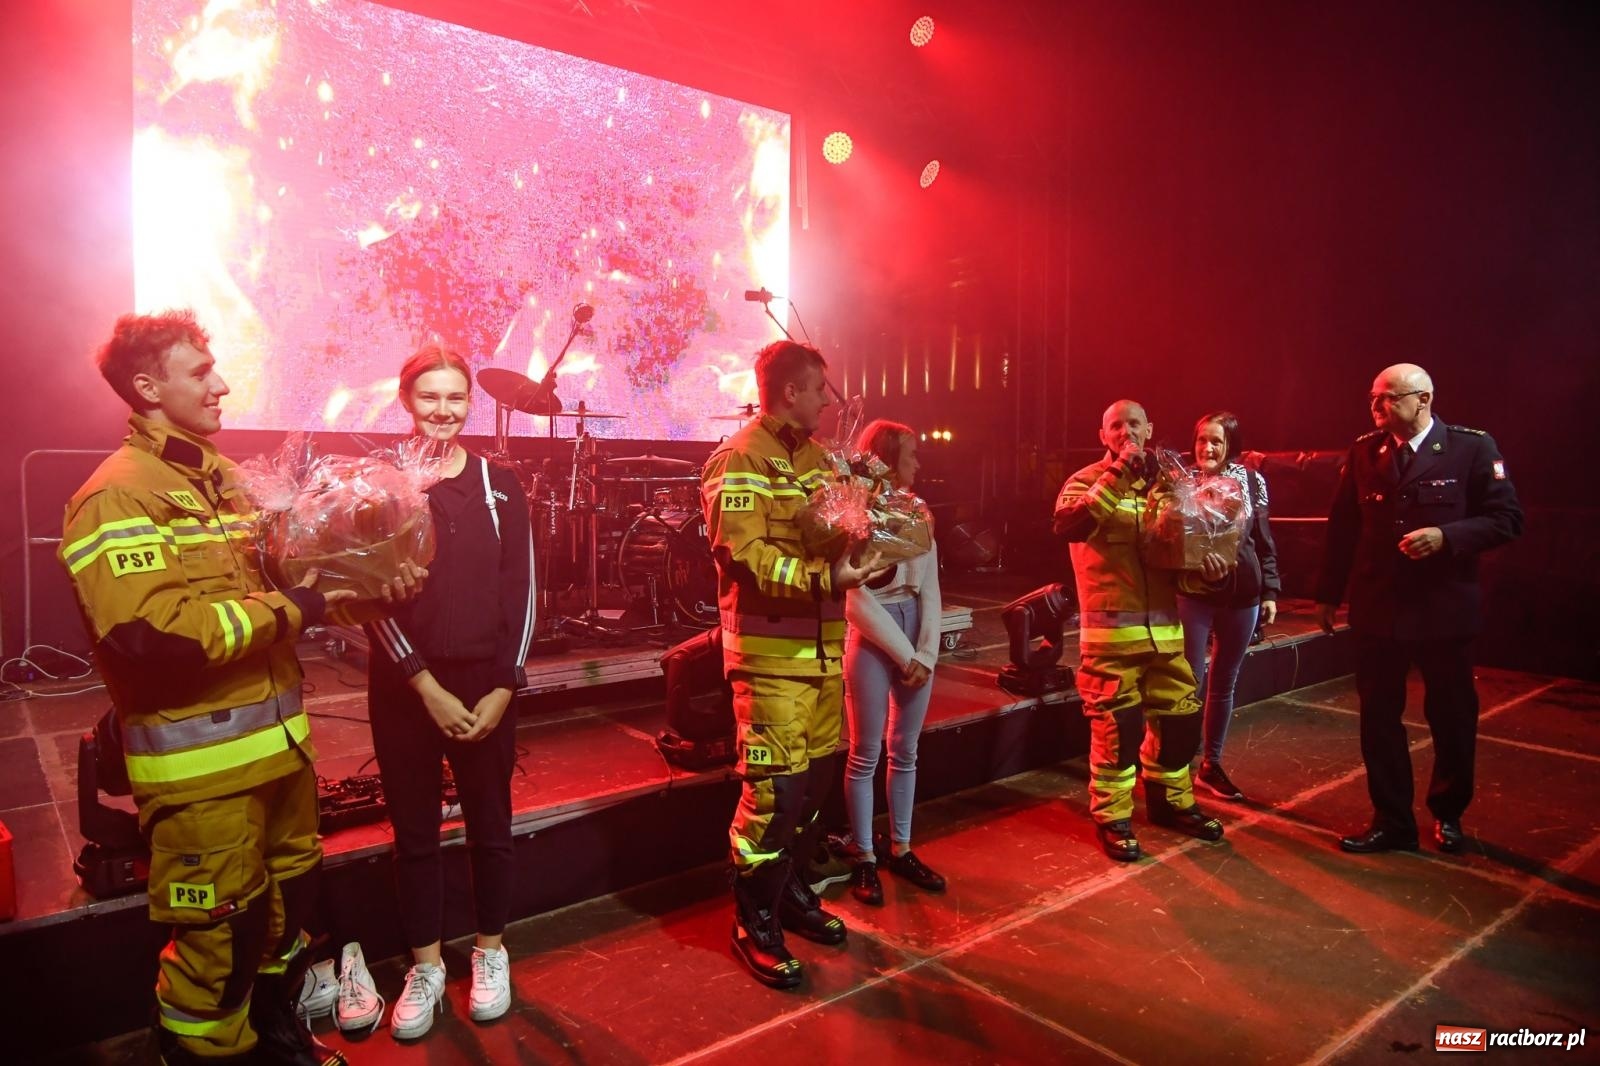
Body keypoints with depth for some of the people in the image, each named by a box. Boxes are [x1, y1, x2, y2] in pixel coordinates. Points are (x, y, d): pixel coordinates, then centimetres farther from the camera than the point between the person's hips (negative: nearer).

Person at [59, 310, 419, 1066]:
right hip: (202, 757, -9)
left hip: (277, 737, 9)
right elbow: (148, 632, -28)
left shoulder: (221, 477, 13)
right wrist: (288, 608, -22)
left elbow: (274, 582, 18)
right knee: (218, 932, 6)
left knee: (290, 898, 24)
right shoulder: (118, 497, -15)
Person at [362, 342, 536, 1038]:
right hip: (404, 685, -1)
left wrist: (504, 688, -7)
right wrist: (425, 685, -13)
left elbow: (520, 592, 0)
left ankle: (490, 952, 30)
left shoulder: (499, 486, 3)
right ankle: (425, 965, 27)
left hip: (486, 684, 1)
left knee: (489, 824, 12)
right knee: (414, 830, 10)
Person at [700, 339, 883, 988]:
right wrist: (824, 578, -29)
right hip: (770, 650, -8)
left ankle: (786, 887, 36)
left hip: (822, 644, 8)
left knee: (818, 773, 16)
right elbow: (747, 555, -20)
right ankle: (754, 925, 14)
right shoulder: (739, 460, -10)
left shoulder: (818, 456, 15)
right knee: (774, 787, -4)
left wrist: (865, 555, -2)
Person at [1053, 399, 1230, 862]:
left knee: (1178, 716, 14)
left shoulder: (1164, 483, 12)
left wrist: (1205, 571, -5)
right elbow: (1070, 525, -25)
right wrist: (1117, 475, -26)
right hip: (1111, 630, -5)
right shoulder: (1087, 481, -3)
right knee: (1116, 725, 0)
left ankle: (1170, 801, 36)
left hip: (1164, 626, 5)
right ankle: (1112, 817, 18)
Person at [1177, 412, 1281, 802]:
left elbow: (1264, 540, 9)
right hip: (1193, 593, -3)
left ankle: (1211, 765, 26)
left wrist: (1270, 591, 6)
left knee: (1224, 683, 13)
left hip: (1241, 595, 3)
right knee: (1190, 683, 0)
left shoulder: (1251, 481, 3)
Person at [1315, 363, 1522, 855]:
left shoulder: (1473, 448, -7)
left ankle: (1448, 813, 36)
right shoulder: (1363, 451, 1)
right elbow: (1342, 526, 5)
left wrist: (1446, 535, -24)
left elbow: (1506, 519, -7)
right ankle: (1392, 821, 22)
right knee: (1378, 717, 7)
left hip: (1444, 610, -2)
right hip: (1376, 609, 2)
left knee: (1451, 717, 13)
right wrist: (1328, 594, 7)